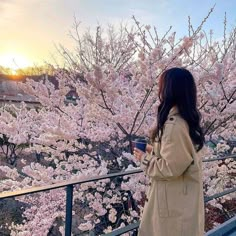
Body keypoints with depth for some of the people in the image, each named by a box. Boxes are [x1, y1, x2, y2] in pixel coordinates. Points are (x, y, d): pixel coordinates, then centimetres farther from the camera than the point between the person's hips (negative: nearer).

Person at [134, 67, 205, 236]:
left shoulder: (174, 125, -26)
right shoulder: (188, 119, 3)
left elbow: (171, 167, -23)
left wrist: (145, 158, -10)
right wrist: (154, 150, 9)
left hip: (174, 200, -9)